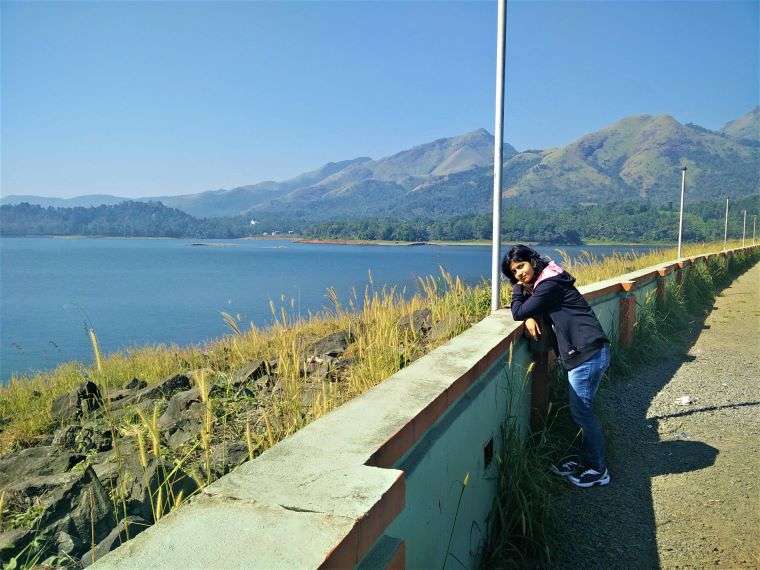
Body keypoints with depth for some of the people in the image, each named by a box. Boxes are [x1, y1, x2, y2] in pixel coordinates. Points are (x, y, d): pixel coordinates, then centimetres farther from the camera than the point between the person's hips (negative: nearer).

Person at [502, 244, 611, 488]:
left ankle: (598, 470, 12)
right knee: (581, 410, 17)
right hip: (583, 354, 10)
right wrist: (530, 318, -3)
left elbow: (518, 313, -15)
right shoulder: (542, 283, 15)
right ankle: (588, 458, 30)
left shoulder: (549, 284, -15)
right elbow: (526, 311, 19)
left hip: (588, 354, -10)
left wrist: (518, 288, 1)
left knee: (582, 412, -1)